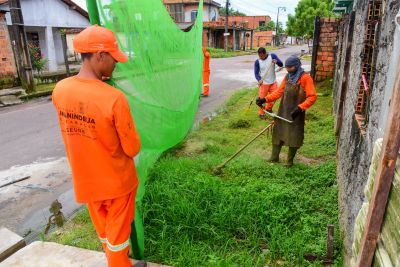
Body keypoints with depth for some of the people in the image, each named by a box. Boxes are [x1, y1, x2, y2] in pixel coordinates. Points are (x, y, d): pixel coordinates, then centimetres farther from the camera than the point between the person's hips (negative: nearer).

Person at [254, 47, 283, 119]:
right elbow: (256, 73, -5)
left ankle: (269, 108, 33)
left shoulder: (272, 56, -7)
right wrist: (259, 79, -25)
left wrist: (276, 62, -31)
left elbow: (281, 65, -9)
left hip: (273, 82, 2)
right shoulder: (257, 62, -9)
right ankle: (261, 113, 16)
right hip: (263, 83, -2)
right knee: (262, 99, -2)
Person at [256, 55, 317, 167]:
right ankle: (274, 158, 26)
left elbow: (312, 97, -16)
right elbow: (279, 92, 9)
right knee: (278, 133, 12)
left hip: (296, 114, -6)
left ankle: (290, 161, 22)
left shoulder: (305, 78, -12)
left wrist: (300, 108, -27)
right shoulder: (287, 77, 8)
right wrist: (265, 99, -4)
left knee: (293, 137, 6)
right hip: (283, 112, 6)